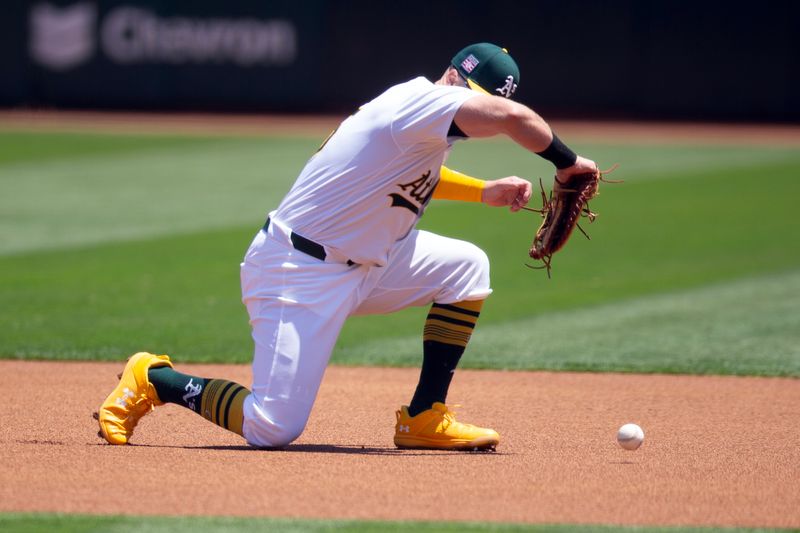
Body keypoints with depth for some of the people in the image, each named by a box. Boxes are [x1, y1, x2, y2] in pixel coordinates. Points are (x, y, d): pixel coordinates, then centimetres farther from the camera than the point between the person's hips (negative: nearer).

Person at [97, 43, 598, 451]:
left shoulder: (423, 122, 7)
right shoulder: (419, 100, -21)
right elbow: (513, 117, -34)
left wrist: (483, 191, 18)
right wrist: (567, 163, -20)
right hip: (299, 274, -10)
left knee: (467, 266, 3)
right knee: (272, 428, -13)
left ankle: (425, 418, 7)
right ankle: (153, 378, 11)